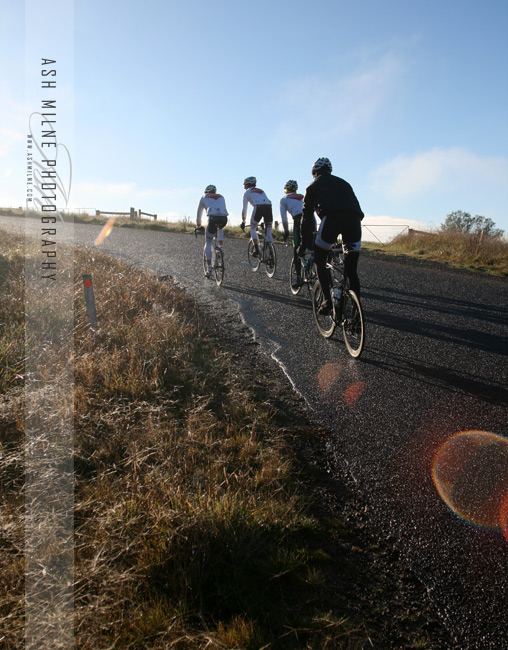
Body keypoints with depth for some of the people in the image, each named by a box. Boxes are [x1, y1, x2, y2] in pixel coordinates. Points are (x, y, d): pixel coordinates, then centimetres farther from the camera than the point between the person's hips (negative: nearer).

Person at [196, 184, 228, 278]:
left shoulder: (204, 197, 26)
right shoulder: (221, 197, 32)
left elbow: (199, 212, 33)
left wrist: (198, 225, 45)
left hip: (213, 218, -2)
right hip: (224, 218, 3)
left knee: (208, 243, 13)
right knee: (220, 229, 41)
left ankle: (209, 269, 6)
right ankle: (221, 248, 24)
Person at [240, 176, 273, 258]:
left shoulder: (247, 192, 21)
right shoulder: (261, 191, 36)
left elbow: (244, 208, 19)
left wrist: (243, 222, 28)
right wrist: (263, 222, 46)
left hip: (258, 207, -4)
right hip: (269, 207, 4)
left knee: (253, 229, 15)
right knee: (268, 232, 9)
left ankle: (256, 250, 5)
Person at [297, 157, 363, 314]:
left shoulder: (313, 186, 27)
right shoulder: (343, 183, 36)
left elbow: (307, 217, 23)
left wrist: (304, 244, 29)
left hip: (331, 218, -3)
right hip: (354, 219, 3)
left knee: (319, 260, 15)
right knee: (351, 270, 11)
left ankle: (328, 301, 4)